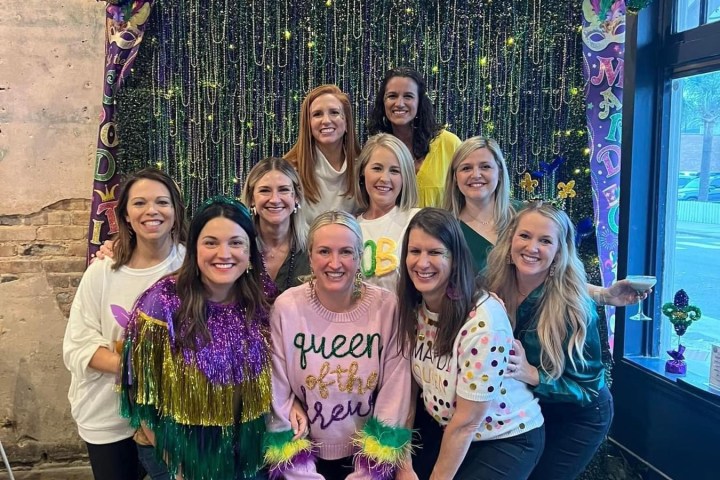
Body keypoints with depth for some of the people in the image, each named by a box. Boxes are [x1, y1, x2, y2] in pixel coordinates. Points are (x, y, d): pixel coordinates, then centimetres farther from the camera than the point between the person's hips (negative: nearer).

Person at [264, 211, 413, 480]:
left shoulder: (387, 307, -14)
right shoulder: (286, 307, -14)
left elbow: (395, 396, -9)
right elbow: (278, 399, -9)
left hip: (372, 456, 0)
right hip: (302, 457, 0)